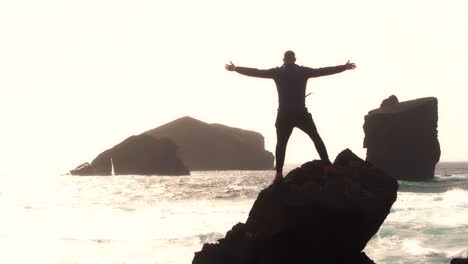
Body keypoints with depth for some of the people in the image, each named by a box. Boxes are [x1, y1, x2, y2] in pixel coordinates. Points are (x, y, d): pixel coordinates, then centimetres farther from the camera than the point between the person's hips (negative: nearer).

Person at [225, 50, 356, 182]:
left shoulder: (277, 72, 2)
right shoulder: (303, 71, 1)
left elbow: (256, 72, 4)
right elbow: (324, 71, 6)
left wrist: (236, 68, 13)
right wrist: (344, 67, 16)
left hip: (284, 115, 0)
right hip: (301, 114, 0)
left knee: (281, 143, 6)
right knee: (316, 138, 13)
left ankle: (279, 173, -5)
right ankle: (327, 165, 3)